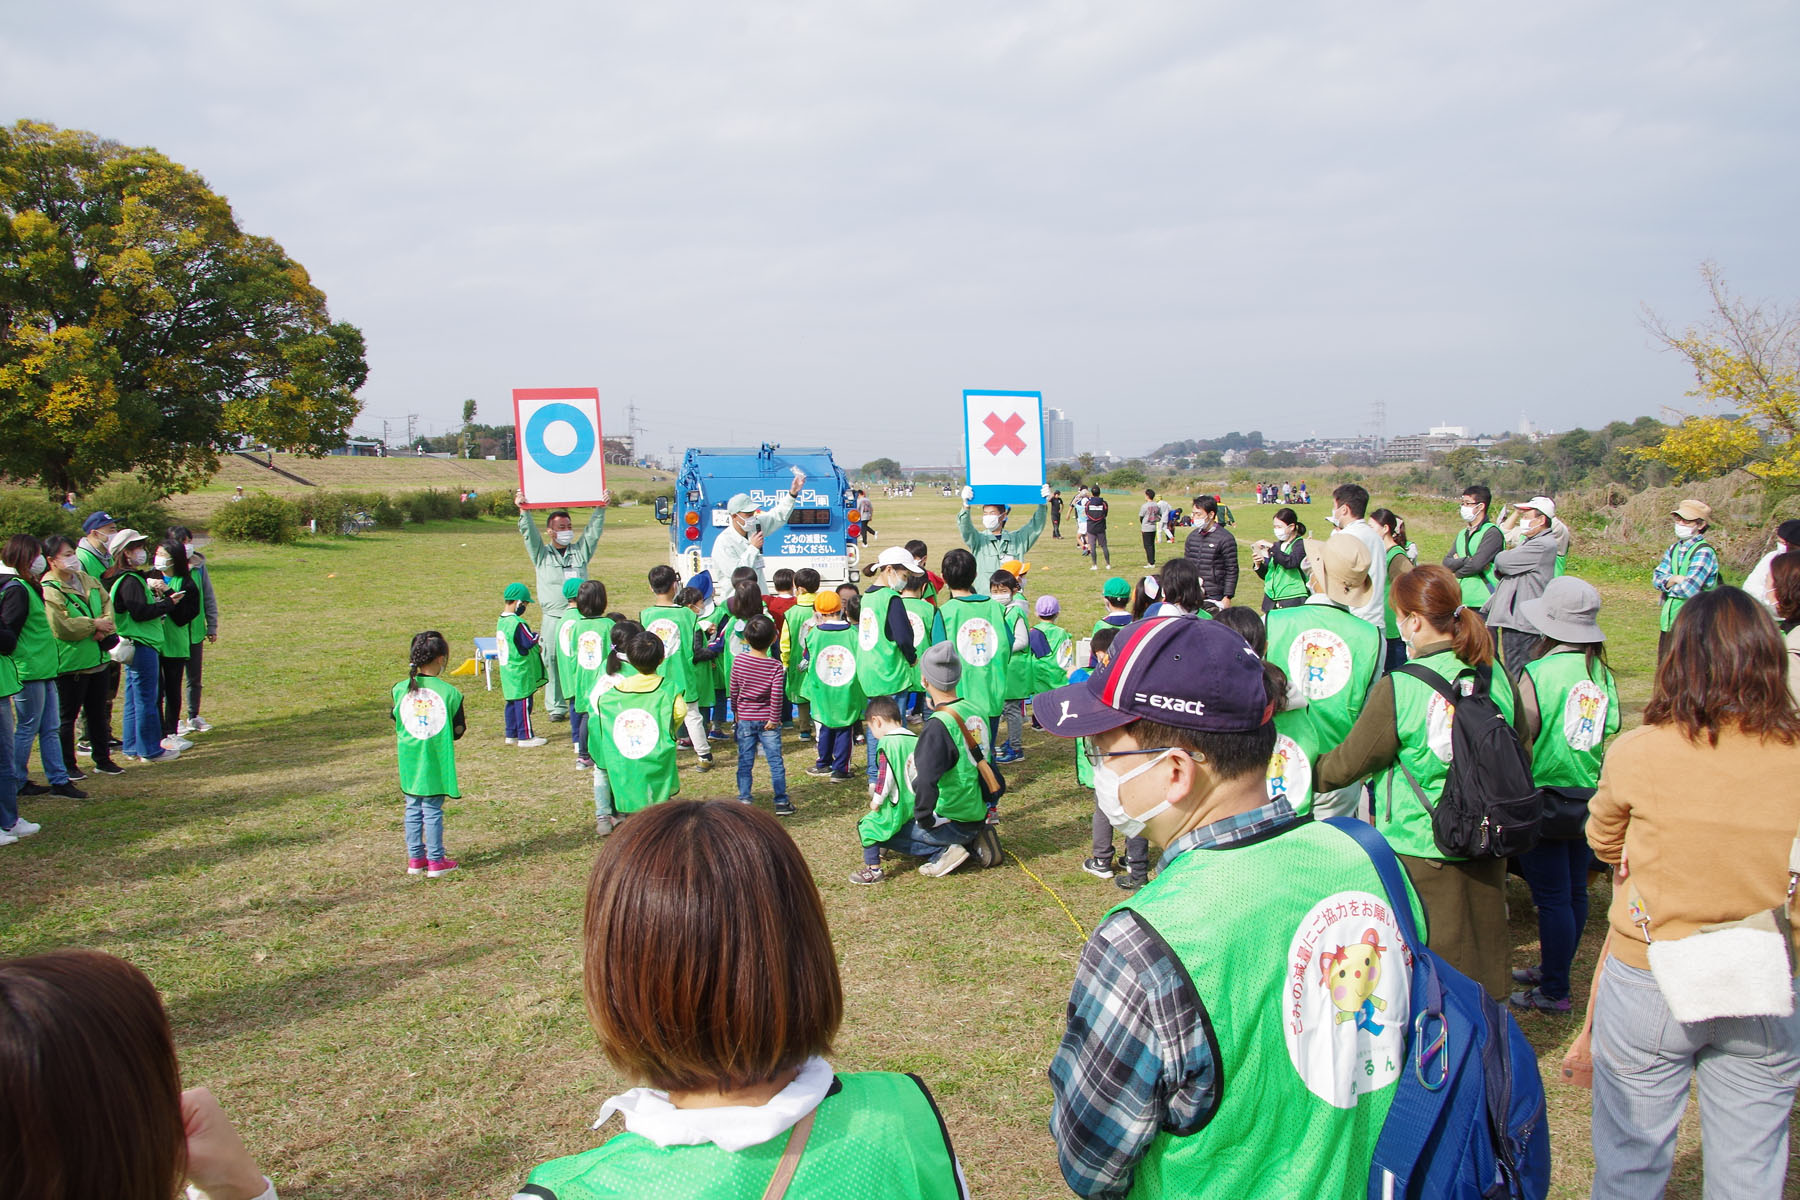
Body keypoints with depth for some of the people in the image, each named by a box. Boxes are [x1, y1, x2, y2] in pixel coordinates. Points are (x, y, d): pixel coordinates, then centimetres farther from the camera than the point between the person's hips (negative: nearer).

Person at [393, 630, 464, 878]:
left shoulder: (400, 689, -4)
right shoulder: (450, 692, -13)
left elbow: (396, 724, 8)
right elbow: (458, 731, -5)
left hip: (409, 762, 3)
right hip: (436, 762, -3)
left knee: (413, 809, 14)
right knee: (433, 811, 5)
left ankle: (415, 858, 22)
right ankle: (435, 861, 12)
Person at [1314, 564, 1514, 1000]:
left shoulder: (1399, 689, -21)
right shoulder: (1494, 676, -4)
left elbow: (1349, 763, -11)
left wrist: (1304, 772, 7)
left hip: (1419, 853, -5)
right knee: (1480, 960, 22)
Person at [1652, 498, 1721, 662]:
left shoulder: (1704, 552, -12)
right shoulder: (1674, 548, 12)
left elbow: (1689, 589, -20)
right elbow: (1656, 577, 3)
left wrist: (1667, 585, -3)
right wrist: (1674, 579, -16)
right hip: (1669, 624, 7)